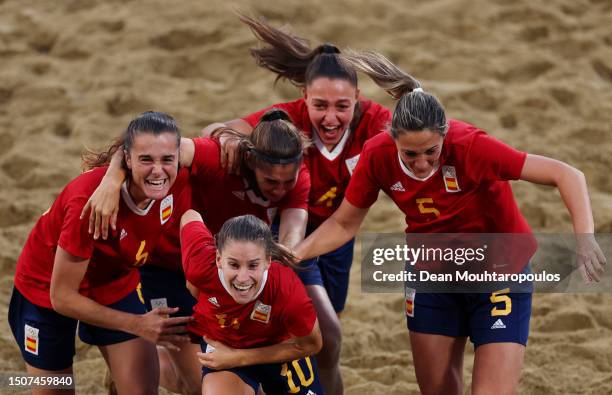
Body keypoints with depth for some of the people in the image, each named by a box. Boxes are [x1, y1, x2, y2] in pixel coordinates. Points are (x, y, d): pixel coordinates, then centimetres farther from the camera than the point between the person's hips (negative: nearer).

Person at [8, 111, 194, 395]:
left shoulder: (179, 183, -25)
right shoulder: (89, 200, -38)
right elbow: (62, 297, -29)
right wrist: (139, 325, -32)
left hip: (116, 284, 4)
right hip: (47, 289, -4)